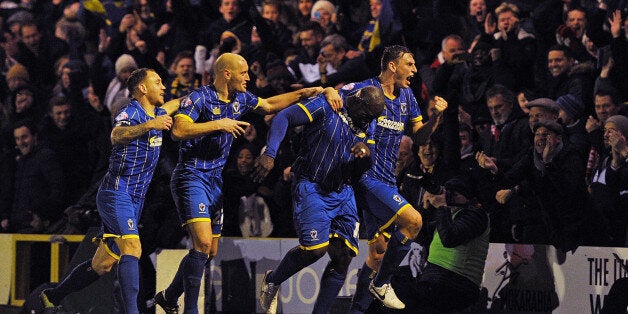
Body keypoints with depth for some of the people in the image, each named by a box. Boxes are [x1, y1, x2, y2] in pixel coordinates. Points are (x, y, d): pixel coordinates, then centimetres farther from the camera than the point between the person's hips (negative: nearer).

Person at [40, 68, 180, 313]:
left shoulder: (157, 113, 13)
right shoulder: (129, 113, -13)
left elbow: (173, 105, 40)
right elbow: (117, 136, -37)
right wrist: (149, 125, -51)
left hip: (135, 199, 9)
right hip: (116, 193, -9)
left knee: (102, 265, 9)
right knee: (132, 249, -27)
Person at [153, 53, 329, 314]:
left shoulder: (241, 98, 10)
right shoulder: (200, 98, -13)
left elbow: (268, 105, 28)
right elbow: (178, 130, -26)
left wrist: (303, 93, 20)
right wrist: (218, 125, -24)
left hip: (216, 181, 8)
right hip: (192, 177, -8)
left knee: (210, 251, 10)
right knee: (203, 243, -21)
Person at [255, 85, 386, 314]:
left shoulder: (367, 126, 10)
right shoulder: (325, 107, -9)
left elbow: (359, 172, 12)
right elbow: (284, 118, -13)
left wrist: (365, 153, -12)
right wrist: (270, 154, -24)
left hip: (342, 194, 6)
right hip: (311, 187, -6)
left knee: (343, 256, -5)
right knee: (315, 248, -20)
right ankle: (272, 281, 8)